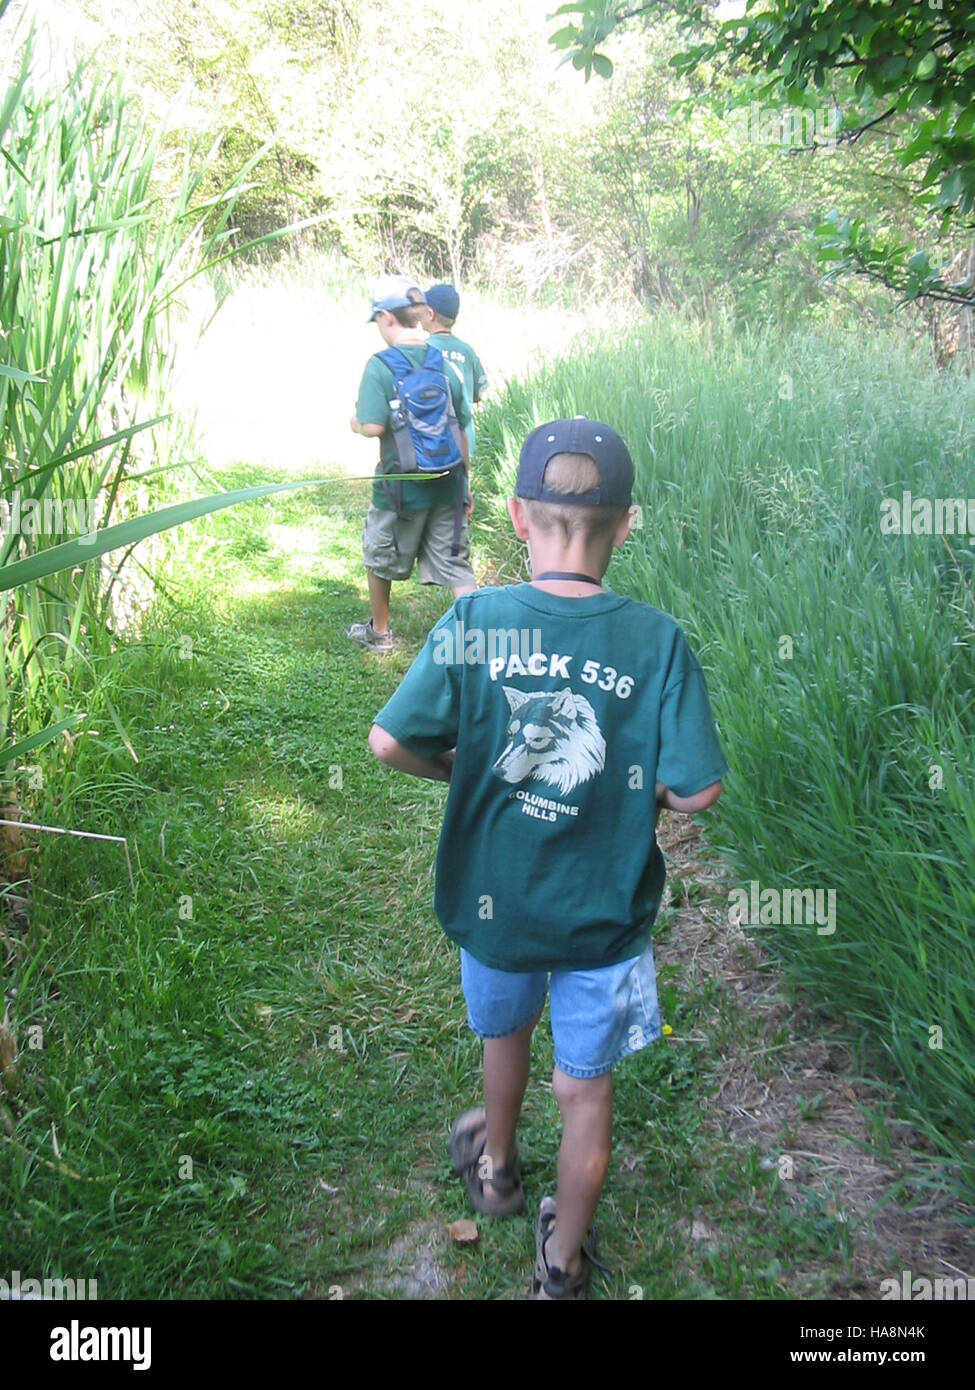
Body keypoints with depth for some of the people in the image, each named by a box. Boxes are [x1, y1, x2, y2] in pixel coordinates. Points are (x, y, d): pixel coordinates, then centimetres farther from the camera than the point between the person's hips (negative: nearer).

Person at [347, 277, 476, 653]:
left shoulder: (380, 366, -14)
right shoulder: (444, 363, 3)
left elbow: (372, 427, -23)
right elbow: (462, 430, 7)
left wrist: (354, 422, 1)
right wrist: (464, 485, 17)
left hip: (401, 487, -4)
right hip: (446, 485, 4)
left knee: (379, 559, 20)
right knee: (456, 567, 8)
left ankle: (378, 632, 36)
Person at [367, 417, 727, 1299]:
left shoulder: (472, 623, -17)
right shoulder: (657, 641, -18)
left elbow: (389, 743, -16)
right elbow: (697, 789, -19)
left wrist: (463, 768, 2)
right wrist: (636, 790, 2)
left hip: (494, 897, 2)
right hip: (605, 912, -1)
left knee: (504, 1030, 31)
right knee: (587, 1090, 18)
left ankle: (496, 1167, 58)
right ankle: (562, 1267, 39)